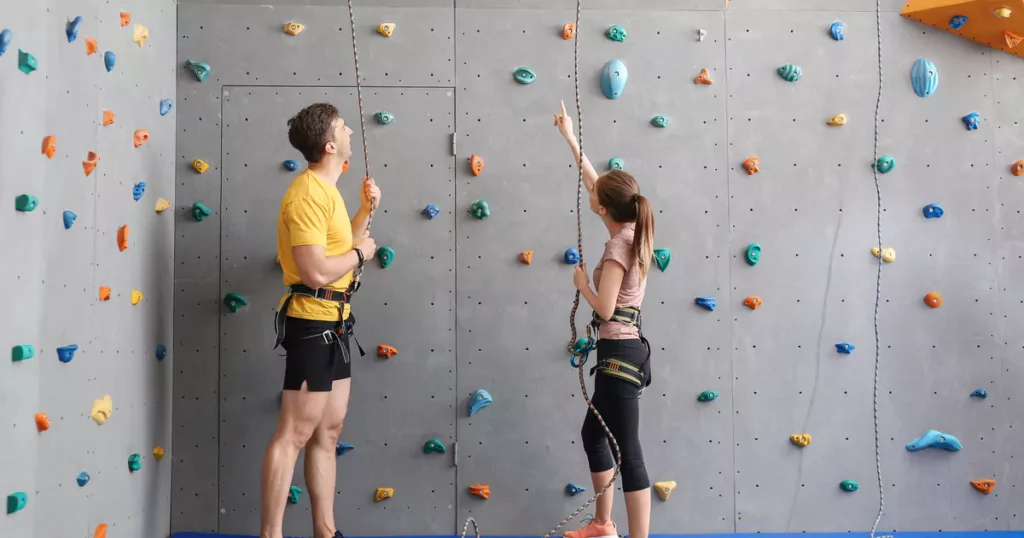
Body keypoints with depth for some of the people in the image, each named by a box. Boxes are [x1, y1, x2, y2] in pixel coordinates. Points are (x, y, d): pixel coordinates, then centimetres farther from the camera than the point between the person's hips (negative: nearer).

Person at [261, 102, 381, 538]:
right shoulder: (308, 194, -17)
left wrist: (365, 211, 12)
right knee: (294, 434, -5)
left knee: (328, 432, 14)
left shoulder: (325, 190, 15)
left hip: (333, 322, 10)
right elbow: (317, 272, -24)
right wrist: (361, 253, -9)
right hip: (313, 323, -10)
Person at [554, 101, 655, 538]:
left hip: (619, 354, -10)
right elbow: (597, 184, 20)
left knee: (627, 452, -6)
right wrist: (571, 139, 24)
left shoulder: (618, 246, -17)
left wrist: (581, 282, -5)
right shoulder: (632, 234, 8)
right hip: (624, 351, 10)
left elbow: (605, 308, -22)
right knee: (594, 434, 22)